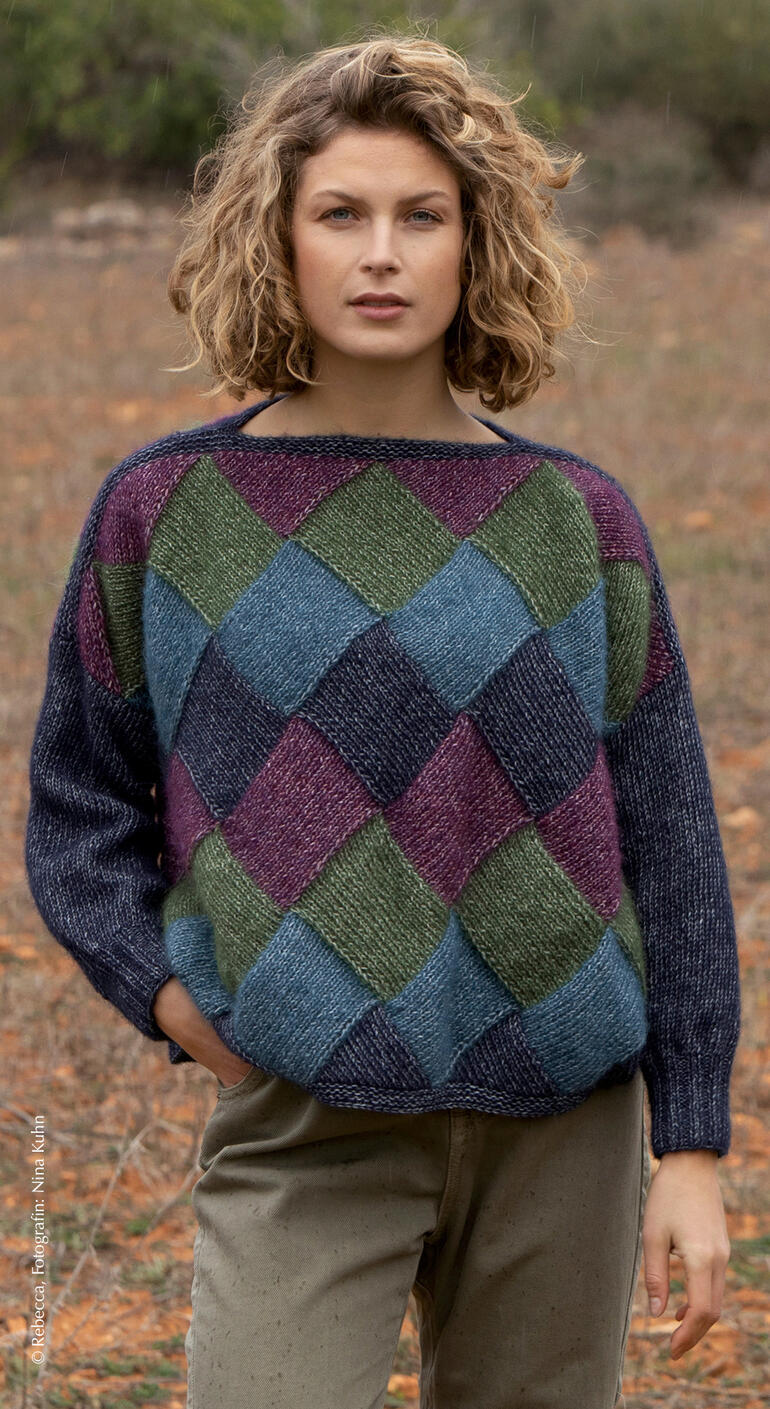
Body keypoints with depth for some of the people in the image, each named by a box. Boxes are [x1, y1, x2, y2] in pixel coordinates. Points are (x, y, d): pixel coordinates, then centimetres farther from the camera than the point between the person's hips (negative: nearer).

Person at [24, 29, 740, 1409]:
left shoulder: (577, 522, 2)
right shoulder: (167, 509, 1)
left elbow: (669, 847, 4)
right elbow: (80, 805, 11)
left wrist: (692, 1146, 1)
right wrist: (160, 987, -6)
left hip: (559, 1125, 1)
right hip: (299, 1130, -1)